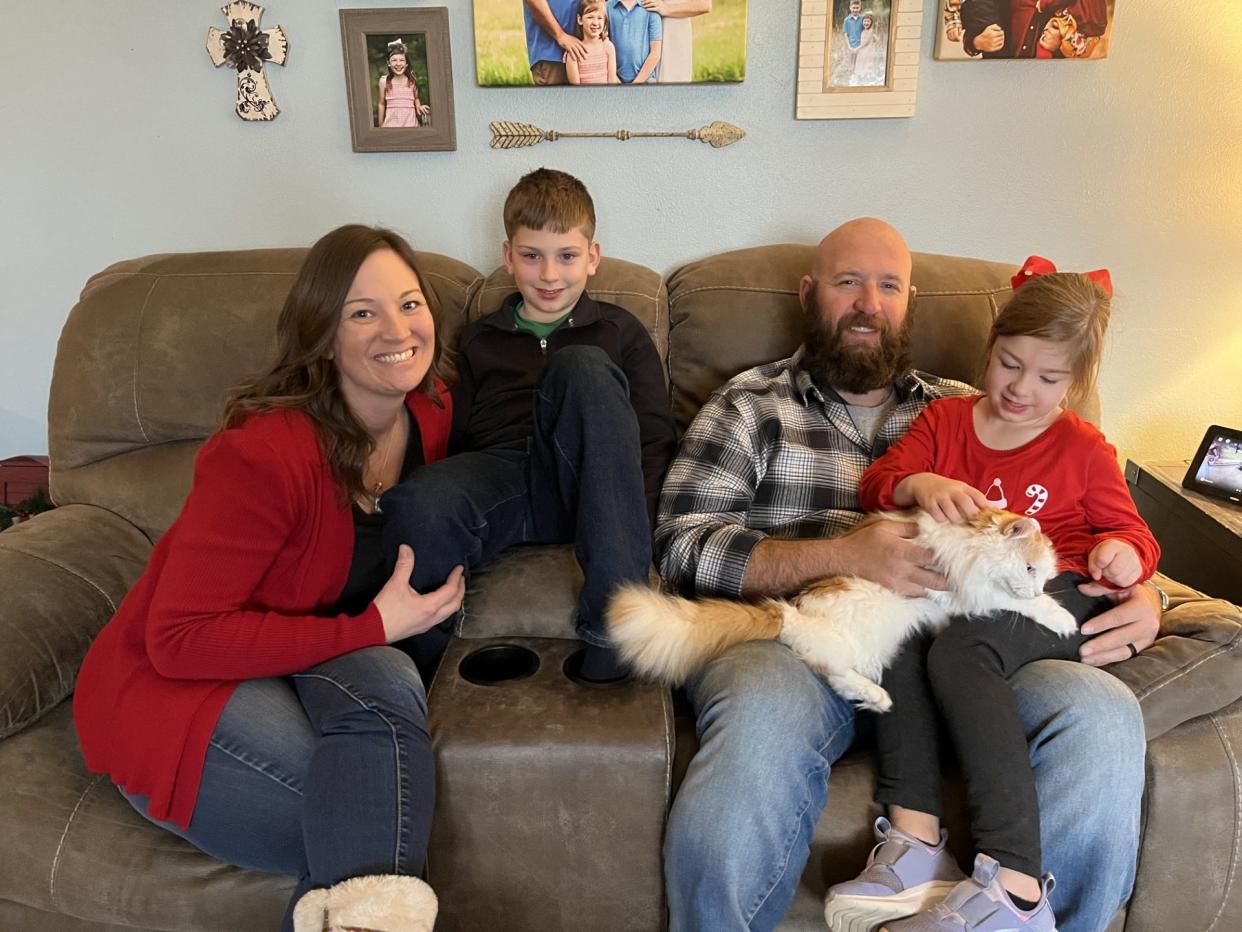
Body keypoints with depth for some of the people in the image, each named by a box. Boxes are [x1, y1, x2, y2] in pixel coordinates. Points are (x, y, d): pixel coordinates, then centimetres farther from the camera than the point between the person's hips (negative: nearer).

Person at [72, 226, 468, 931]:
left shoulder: (434, 409, -4)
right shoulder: (262, 455, -25)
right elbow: (178, 639, -22)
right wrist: (372, 628, -24)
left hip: (326, 669, 6)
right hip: (179, 686, -6)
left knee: (388, 681, -31)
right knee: (381, 821, -31)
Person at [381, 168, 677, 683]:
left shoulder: (621, 331, 21)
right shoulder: (478, 341, 26)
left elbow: (656, 440, 11)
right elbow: (451, 440, 17)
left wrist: (635, 523, -8)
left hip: (575, 487, 0)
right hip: (495, 469, 1)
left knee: (581, 365, -31)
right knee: (418, 506, -36)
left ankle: (616, 613, -35)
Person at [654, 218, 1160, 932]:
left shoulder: (963, 411, 25)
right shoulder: (751, 404, 16)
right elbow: (683, 545, 2)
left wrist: (1142, 594, 2)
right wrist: (843, 557, -11)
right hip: (797, 639, -2)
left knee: (1102, 715, -26)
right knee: (762, 711, -38)